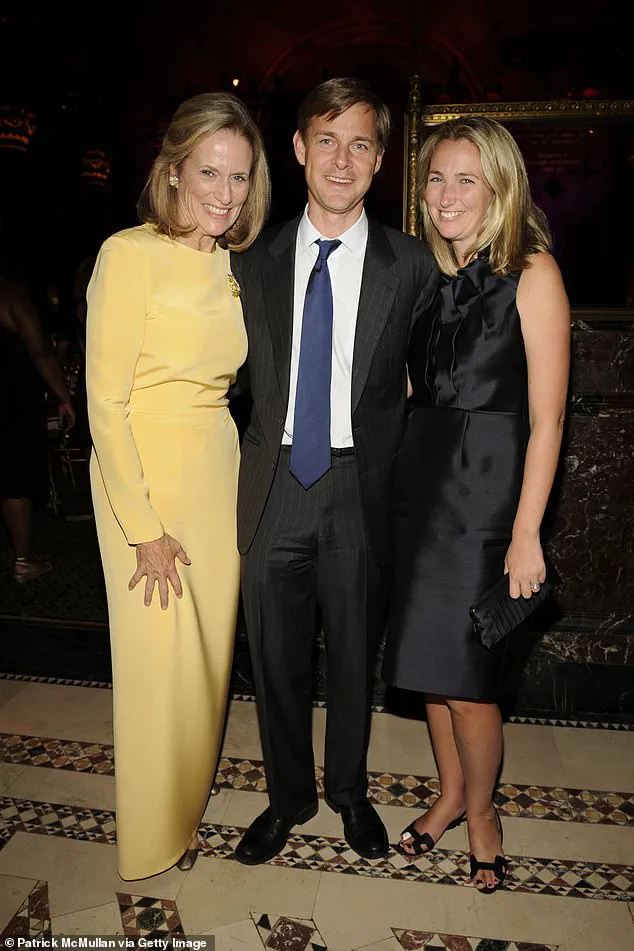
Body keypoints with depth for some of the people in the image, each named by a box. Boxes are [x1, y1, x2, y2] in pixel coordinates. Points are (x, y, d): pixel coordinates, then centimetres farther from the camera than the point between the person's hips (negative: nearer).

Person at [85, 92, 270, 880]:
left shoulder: (229, 265, 8)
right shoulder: (130, 255, -13)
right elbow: (106, 403, -15)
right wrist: (147, 531, -16)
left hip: (219, 472, 6)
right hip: (145, 480, -6)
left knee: (208, 651, 17)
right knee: (160, 660, 6)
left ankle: (191, 793, 43)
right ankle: (155, 837, 32)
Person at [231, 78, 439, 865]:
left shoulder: (411, 267, -2)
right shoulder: (256, 261, 4)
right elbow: (244, 374, 8)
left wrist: (386, 462, -2)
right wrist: (257, 456, 1)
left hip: (360, 488, -1)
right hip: (274, 484, 2)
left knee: (354, 654, 15)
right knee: (275, 659, 13)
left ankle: (349, 789, 43)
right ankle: (288, 797, 39)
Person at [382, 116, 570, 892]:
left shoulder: (531, 271, -7)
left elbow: (546, 416, -11)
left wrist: (526, 532, -15)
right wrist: (406, 472, 5)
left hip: (488, 483, -5)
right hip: (418, 476, 6)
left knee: (463, 667, 1)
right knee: (430, 654, 14)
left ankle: (481, 808, 30)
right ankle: (451, 792, 37)